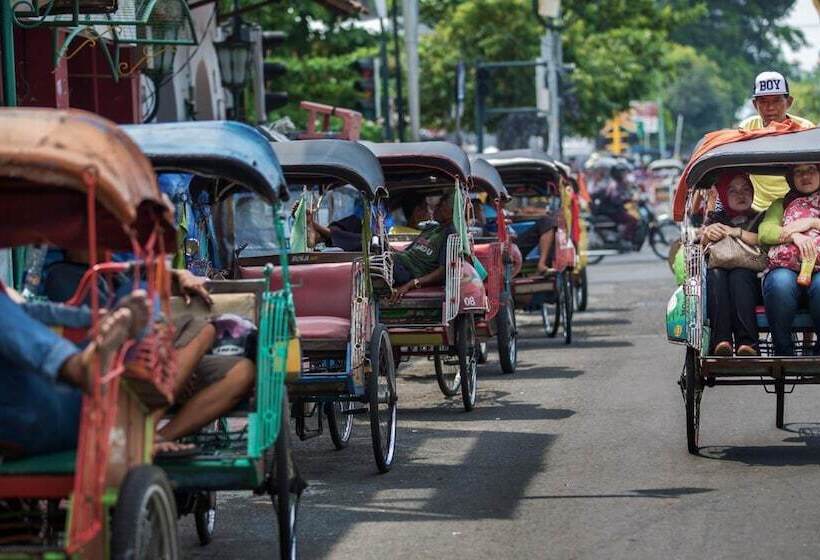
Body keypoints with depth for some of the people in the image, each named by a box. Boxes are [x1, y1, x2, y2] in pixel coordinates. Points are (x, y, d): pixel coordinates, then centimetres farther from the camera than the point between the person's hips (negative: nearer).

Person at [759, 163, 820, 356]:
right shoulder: (781, 205, 31)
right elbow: (765, 232, 9)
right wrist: (793, 235, -9)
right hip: (785, 269, 1)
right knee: (780, 282, -38)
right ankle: (783, 353, -26)